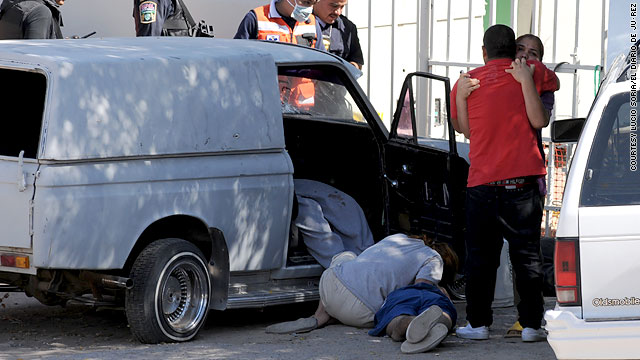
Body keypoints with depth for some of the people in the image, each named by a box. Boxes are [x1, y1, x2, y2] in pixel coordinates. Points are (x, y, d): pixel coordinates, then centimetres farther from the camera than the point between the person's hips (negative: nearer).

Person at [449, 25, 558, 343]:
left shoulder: (466, 82, 8)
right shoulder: (530, 72, 4)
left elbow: (464, 128, 14)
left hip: (481, 181, 1)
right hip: (522, 181, -1)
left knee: (480, 256, 7)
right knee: (527, 255, 3)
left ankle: (478, 323, 7)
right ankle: (531, 325, 2)